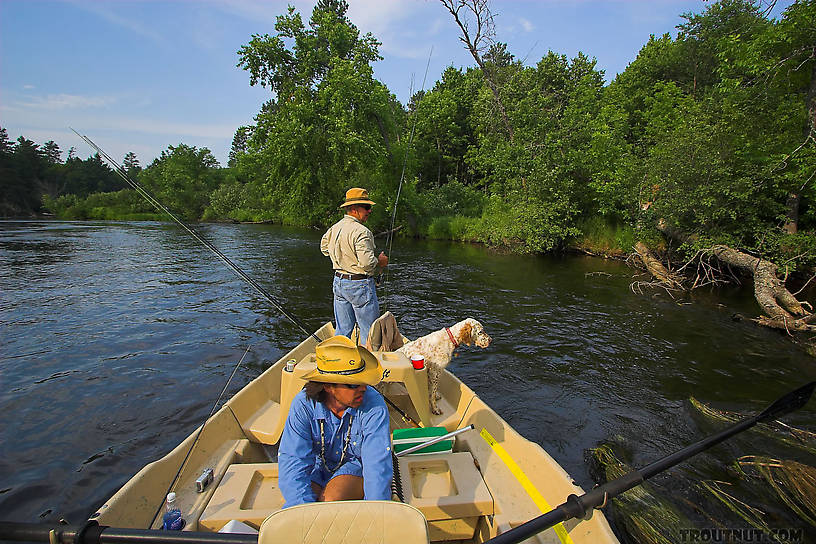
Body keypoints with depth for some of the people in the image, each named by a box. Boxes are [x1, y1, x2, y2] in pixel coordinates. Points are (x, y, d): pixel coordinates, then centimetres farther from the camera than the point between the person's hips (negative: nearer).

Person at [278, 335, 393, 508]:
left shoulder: (374, 405, -25)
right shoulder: (304, 405, -22)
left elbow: (378, 464, -26)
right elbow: (292, 460, -23)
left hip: (356, 466, -1)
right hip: (317, 466, 1)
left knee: (332, 499, -30)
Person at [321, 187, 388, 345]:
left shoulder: (334, 228, 6)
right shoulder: (361, 232, -20)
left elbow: (324, 247, 22)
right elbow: (367, 263, -26)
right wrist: (380, 261, -7)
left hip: (338, 283, 9)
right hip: (359, 285, -8)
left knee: (342, 329, 19)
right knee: (369, 331, 5)